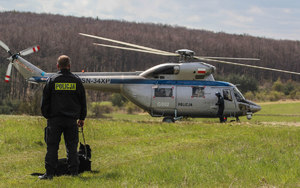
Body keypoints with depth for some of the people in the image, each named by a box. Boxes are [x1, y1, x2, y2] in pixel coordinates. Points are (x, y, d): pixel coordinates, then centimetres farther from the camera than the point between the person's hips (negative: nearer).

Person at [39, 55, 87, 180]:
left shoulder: (52, 80, -1)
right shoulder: (76, 80, 4)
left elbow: (45, 100, 1)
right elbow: (83, 101, 10)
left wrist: (46, 116, 10)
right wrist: (82, 118, 18)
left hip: (55, 119, -2)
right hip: (72, 119, 2)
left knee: (52, 147, 0)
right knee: (72, 146, 7)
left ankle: (49, 173, -2)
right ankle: (74, 172, 6)